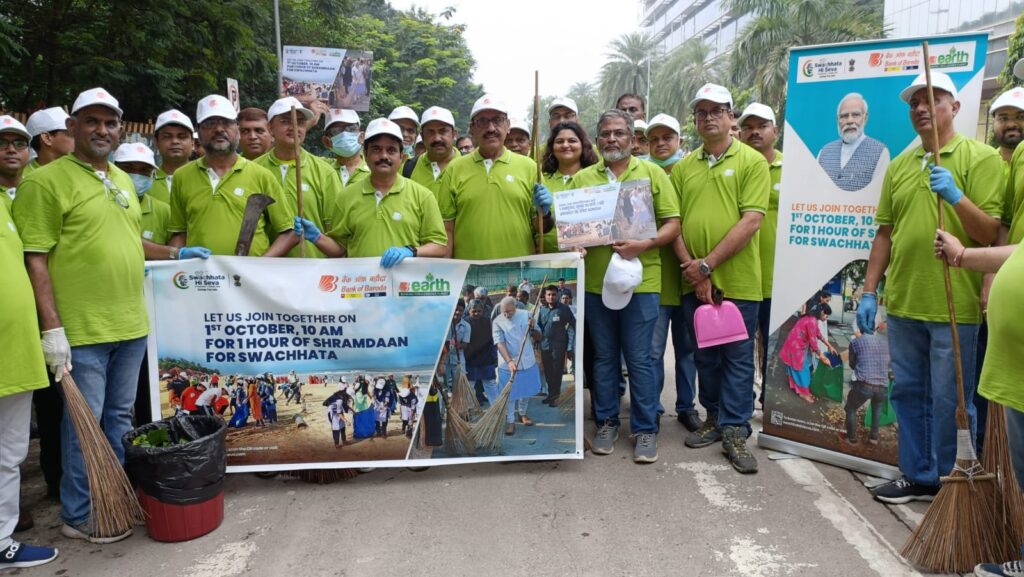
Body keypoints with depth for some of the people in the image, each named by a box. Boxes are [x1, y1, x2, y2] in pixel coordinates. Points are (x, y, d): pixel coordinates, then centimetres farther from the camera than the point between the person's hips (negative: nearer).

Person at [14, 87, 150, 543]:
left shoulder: (123, 179, 14)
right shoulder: (46, 181, -8)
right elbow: (34, 261, -12)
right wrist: (51, 329, -16)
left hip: (131, 325, 7)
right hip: (82, 330, -7)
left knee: (120, 418, 16)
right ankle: (79, 516, 18)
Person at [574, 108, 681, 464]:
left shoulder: (652, 174, 4)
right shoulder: (583, 178, 10)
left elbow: (672, 225, 0)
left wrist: (643, 245, -17)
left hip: (640, 280, -2)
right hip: (595, 281, 2)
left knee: (639, 359, 3)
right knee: (604, 357, 12)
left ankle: (645, 429, 15)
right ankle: (606, 423, 25)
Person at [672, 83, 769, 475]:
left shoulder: (752, 161, -3)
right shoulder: (683, 167, 9)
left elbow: (751, 220, -12)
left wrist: (708, 264, -15)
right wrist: (690, 267, -8)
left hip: (737, 280, -4)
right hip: (693, 282, 4)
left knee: (738, 357, 3)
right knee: (704, 355, 14)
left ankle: (734, 432, 11)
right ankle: (715, 418, 29)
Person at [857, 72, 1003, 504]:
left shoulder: (979, 158, -4)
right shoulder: (900, 164, 11)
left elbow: (990, 234, -9)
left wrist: (956, 196, -25)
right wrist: (869, 291, 9)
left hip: (952, 306, -5)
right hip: (903, 303, 5)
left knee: (949, 400, 3)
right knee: (908, 393, 14)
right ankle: (917, 476, 29)